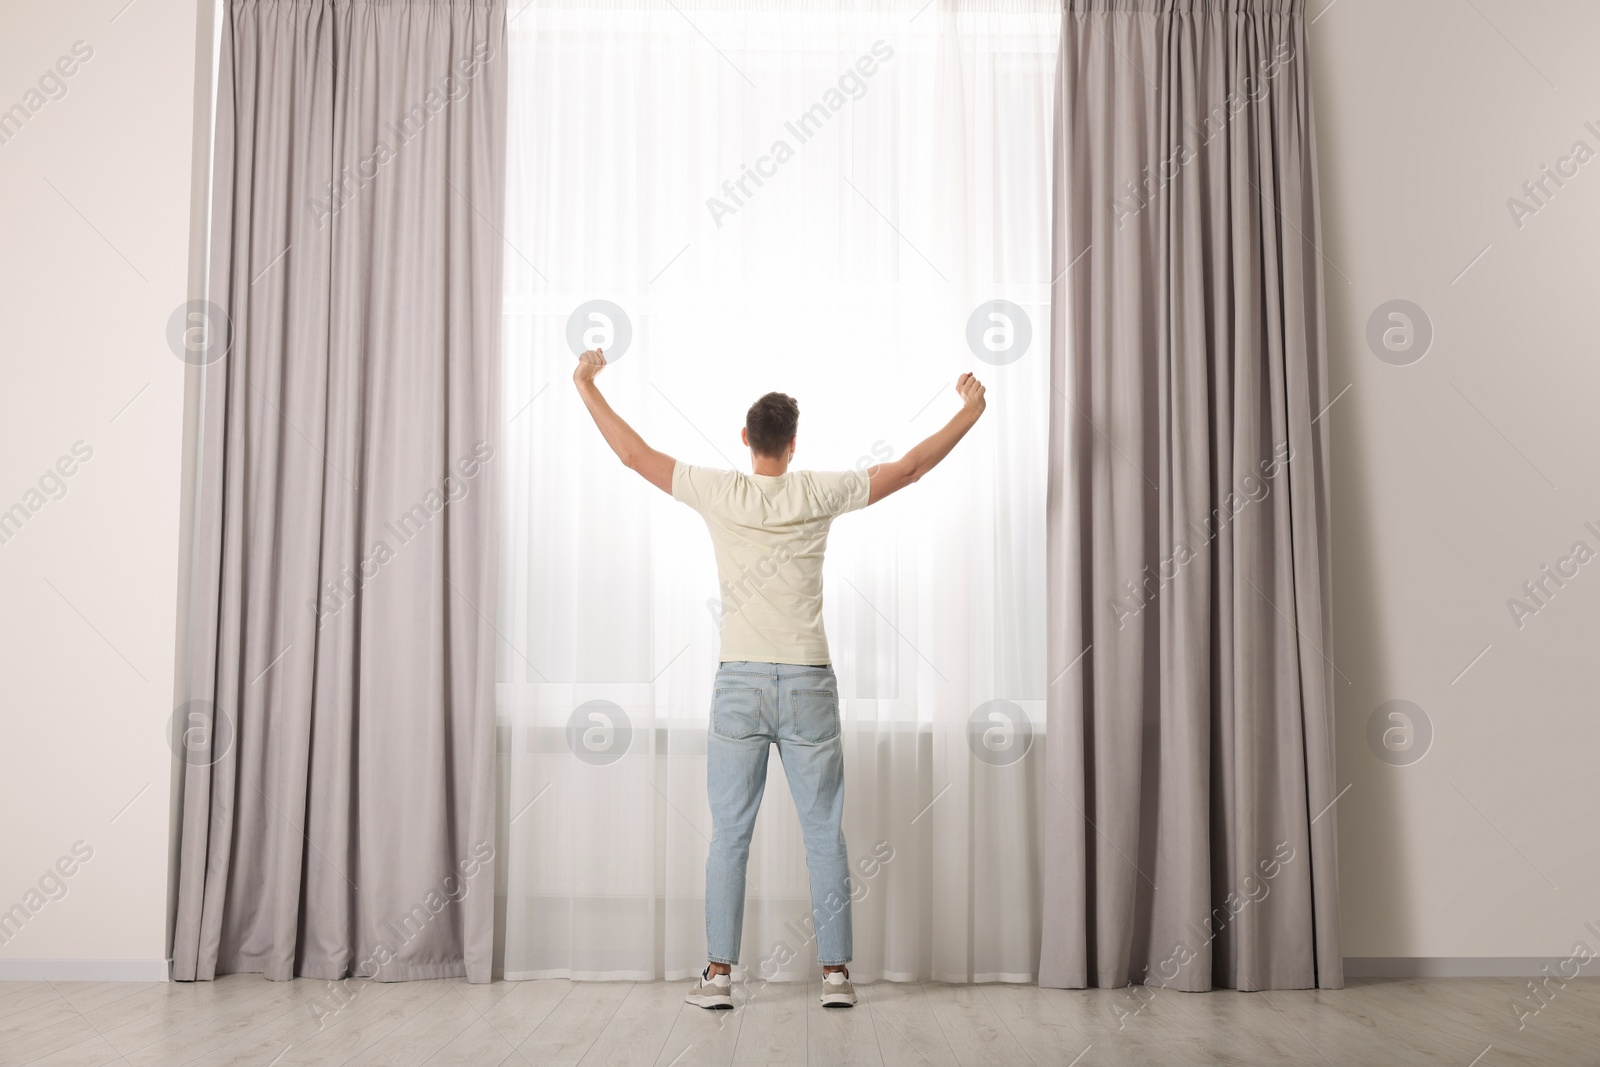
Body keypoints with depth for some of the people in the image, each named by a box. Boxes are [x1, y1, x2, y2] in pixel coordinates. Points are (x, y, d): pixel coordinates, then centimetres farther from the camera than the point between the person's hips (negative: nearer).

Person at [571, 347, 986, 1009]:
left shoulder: (720, 493, -2)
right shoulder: (820, 494, -1)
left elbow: (634, 454, 6)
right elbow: (912, 467, 6)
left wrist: (587, 387, 19)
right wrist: (970, 411, 19)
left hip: (739, 685, 0)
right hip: (808, 686, 0)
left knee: (729, 835, 5)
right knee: (825, 835, 7)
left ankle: (718, 973, 8)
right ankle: (836, 972, 11)